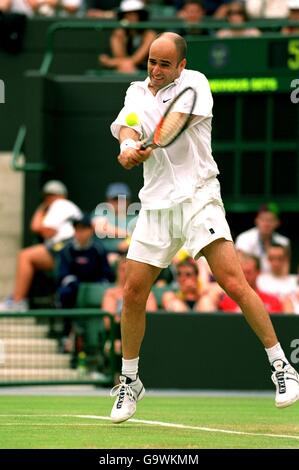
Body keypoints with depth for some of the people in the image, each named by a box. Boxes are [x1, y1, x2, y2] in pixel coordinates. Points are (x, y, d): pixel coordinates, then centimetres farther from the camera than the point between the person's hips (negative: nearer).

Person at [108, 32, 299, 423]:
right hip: (156, 204, 4)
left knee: (234, 283, -15)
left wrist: (144, 149, -34)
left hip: (197, 196, -4)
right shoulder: (137, 93, 13)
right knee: (133, 293, 1)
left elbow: (179, 121, -19)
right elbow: (127, 126, -8)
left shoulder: (194, 83, 1)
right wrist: (128, 143, -31)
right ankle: (129, 382, 17)